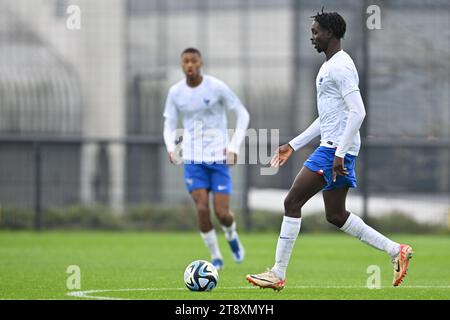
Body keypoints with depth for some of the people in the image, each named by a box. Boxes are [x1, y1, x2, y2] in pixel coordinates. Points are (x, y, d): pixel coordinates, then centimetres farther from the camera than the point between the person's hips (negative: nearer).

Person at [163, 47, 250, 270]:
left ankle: (232, 236, 29)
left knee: (222, 212, -7)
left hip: (219, 158, -2)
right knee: (202, 208, -13)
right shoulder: (175, 92, 1)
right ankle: (215, 256, 4)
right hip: (192, 159, 2)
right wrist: (171, 147, -10)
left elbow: (243, 115, 0)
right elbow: (169, 124, 10)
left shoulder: (217, 87, -8)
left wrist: (234, 147, -9)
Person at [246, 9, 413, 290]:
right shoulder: (330, 66, 20)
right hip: (335, 149, 11)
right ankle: (396, 251, 15)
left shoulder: (340, 66, -14)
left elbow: (357, 112, -22)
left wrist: (339, 153, -25)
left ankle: (278, 274, -6)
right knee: (336, 215, 13)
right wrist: (293, 146, 25)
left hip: (336, 149, -11)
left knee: (292, 203, -9)